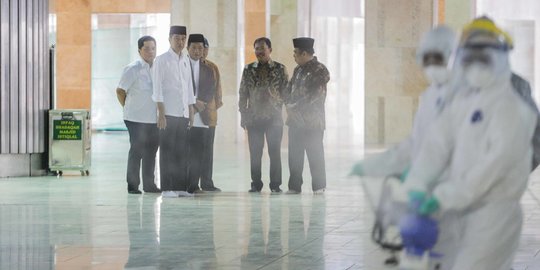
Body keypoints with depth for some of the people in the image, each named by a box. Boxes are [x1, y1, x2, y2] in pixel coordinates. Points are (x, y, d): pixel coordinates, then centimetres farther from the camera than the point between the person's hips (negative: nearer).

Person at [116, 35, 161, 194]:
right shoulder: (133, 69, -8)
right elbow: (120, 91, -4)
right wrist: (129, 108, 1)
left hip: (154, 119, 6)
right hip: (137, 119, -6)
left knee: (151, 151, 11)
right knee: (136, 151, -4)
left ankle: (149, 184, 21)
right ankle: (132, 186, 3)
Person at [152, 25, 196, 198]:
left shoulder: (186, 60, 15)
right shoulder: (161, 60, -2)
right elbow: (157, 88, -7)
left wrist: (191, 112, 14)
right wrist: (161, 113, -13)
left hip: (183, 113, 6)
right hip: (168, 113, -6)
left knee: (181, 151, 6)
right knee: (167, 151, -3)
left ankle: (180, 187, 10)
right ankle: (167, 188, -2)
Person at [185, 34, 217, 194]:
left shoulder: (208, 70, 18)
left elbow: (211, 92, 11)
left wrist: (201, 103, -7)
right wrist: (194, 102, -12)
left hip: (201, 116, 4)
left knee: (198, 153, 0)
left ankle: (194, 185, 2)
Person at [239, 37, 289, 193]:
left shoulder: (280, 69, 3)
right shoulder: (248, 70, 8)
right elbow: (243, 94, 9)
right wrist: (243, 115, 3)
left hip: (274, 117, -2)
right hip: (254, 117, 2)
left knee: (275, 152, -1)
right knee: (255, 153, 3)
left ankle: (275, 185, 6)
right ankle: (256, 184, 11)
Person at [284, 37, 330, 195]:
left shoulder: (320, 70, -7)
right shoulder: (298, 69, 16)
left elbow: (314, 95, -14)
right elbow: (289, 89, 17)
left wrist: (295, 107, -14)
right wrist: (289, 106, -2)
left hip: (312, 121, -7)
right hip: (295, 120, 7)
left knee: (315, 155, -2)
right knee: (294, 155, 6)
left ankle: (319, 186, 6)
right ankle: (294, 186, 11)